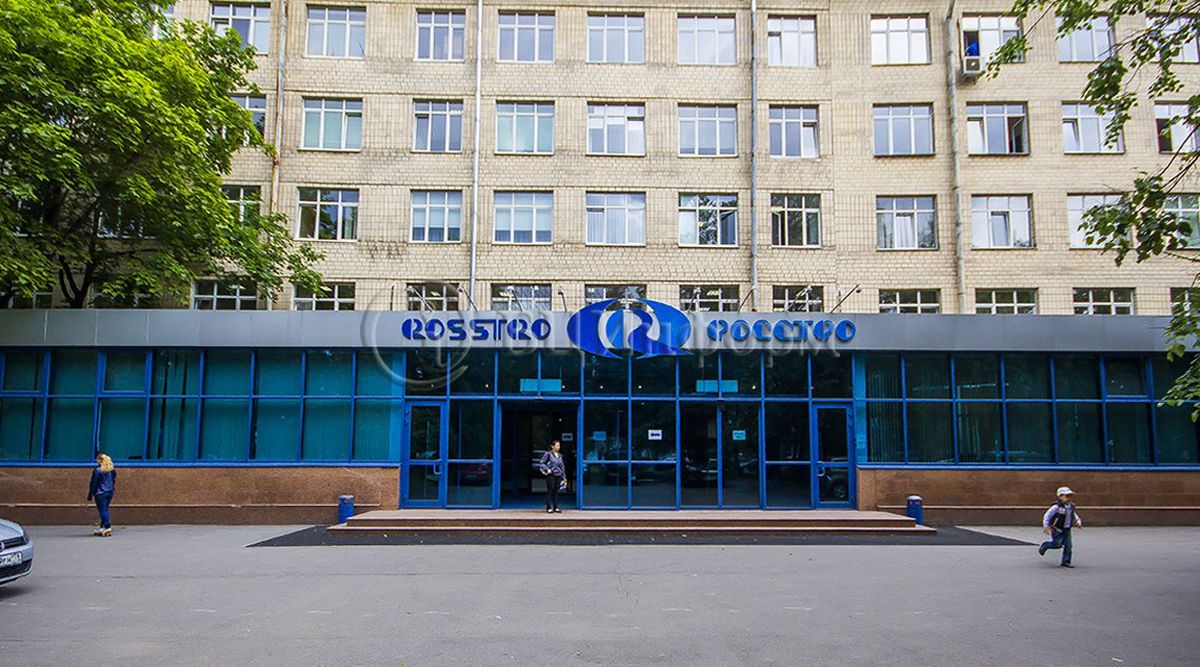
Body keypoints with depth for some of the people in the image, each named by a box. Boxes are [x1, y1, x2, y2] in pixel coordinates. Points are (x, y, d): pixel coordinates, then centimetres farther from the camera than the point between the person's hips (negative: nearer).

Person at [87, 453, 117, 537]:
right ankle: (102, 527, 17)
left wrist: (90, 495, -2)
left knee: (103, 510, -4)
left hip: (100, 493, -6)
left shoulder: (97, 470, -11)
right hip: (110, 492, 6)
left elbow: (93, 483, -8)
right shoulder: (112, 470, 8)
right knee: (105, 510, 13)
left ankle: (108, 527, -13)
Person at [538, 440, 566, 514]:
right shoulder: (548, 454, -4)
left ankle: (556, 508, 13)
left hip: (559, 475, 5)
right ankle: (549, 508, 4)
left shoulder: (560, 455, 12)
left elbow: (562, 466, 17)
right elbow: (541, 463, -4)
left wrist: (564, 477, 15)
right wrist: (547, 470, -13)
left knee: (556, 491, 7)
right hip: (551, 475, -5)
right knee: (550, 491, -2)